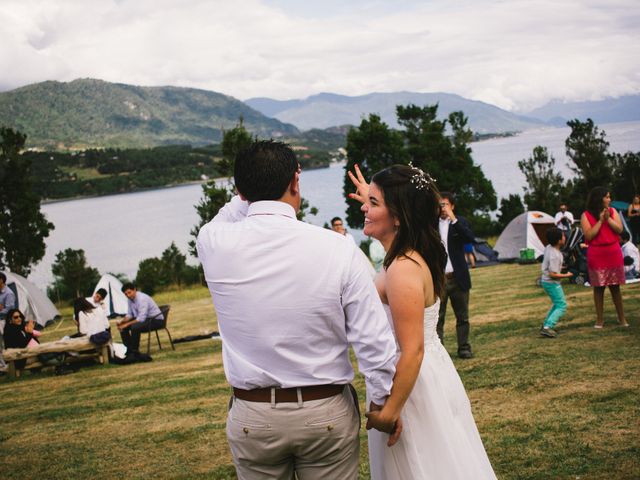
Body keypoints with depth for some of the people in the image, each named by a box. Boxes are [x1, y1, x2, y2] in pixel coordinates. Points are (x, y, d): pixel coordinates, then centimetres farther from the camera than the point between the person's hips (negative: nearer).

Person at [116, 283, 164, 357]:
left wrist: (127, 324, -27)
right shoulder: (131, 299, 1)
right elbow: (129, 315, 12)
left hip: (156, 320, -9)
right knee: (122, 327, -1)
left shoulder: (142, 298, -26)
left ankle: (135, 352, -18)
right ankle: (129, 350, 4)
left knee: (134, 327, -33)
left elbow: (141, 318, -31)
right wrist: (122, 321, -7)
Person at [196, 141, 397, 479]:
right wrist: (384, 402, 2)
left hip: (252, 418, 1)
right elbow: (374, 341, -11)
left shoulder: (213, 244, -10)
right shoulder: (339, 249, -14)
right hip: (328, 414, -1)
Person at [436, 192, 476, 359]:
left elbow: (470, 238, -14)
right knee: (437, 317, -1)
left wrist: (453, 219, -19)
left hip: (457, 277, 0)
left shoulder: (460, 222, 4)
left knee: (462, 317, 8)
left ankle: (464, 348, 17)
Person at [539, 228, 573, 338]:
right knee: (562, 306, -7)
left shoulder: (548, 247, 1)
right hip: (552, 283, -10)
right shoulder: (555, 256, -27)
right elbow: (552, 274, -27)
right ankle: (547, 328, -17)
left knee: (557, 304, 24)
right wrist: (566, 275, -17)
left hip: (546, 281, 10)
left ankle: (546, 324, 25)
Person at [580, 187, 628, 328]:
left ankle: (622, 318, 13)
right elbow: (588, 235, -11)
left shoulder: (612, 211, 6)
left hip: (614, 253, 2)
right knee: (598, 288, 2)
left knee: (615, 286, 5)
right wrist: (600, 220, -13)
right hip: (596, 254, -2)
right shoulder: (586, 215, -3)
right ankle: (600, 319, 10)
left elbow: (620, 229, -2)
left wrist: (608, 218, -13)